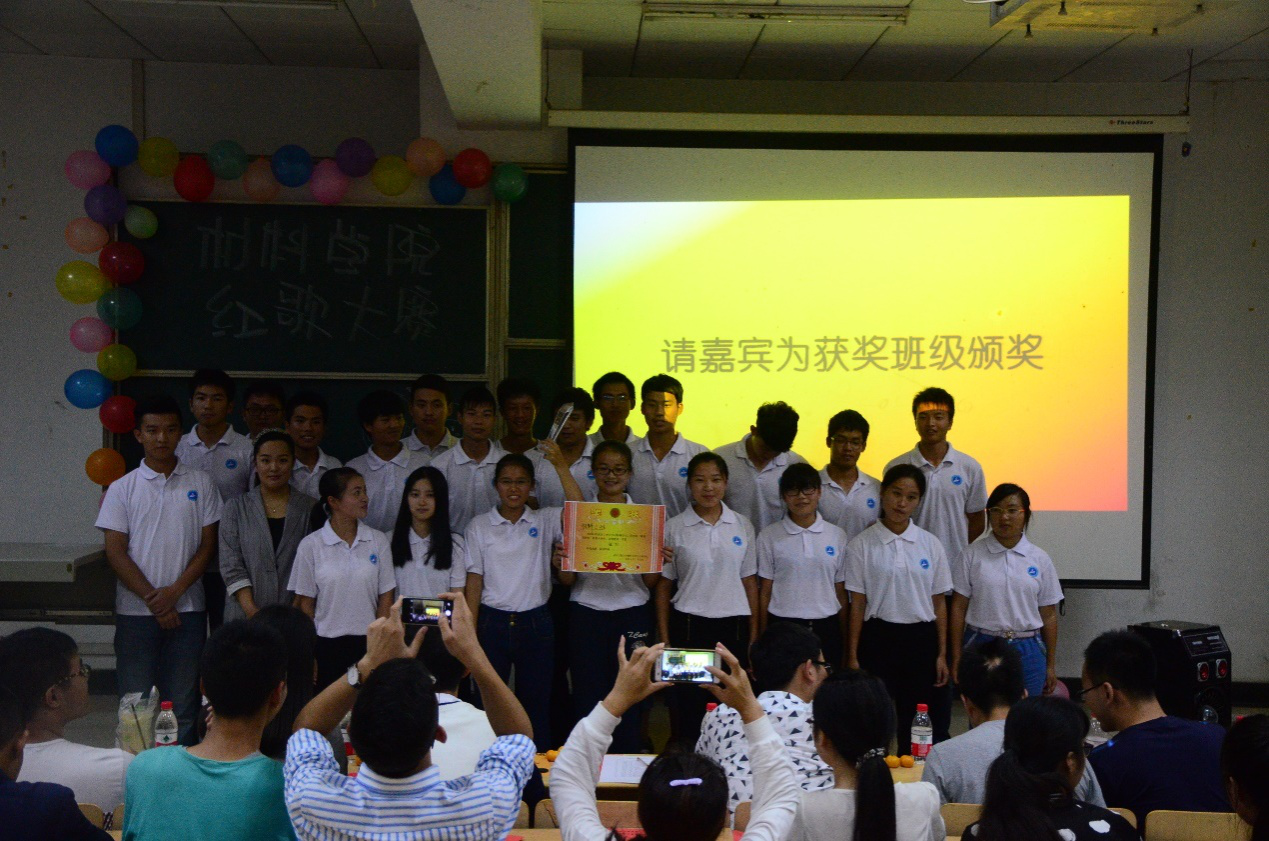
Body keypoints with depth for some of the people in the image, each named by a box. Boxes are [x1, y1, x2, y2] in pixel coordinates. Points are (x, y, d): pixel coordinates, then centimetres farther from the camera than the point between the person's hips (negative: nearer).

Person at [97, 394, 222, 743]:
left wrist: (174, 592, -9)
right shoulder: (122, 488, 3)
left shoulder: (201, 484, 5)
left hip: (187, 609, 0)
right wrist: (152, 598, -9)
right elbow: (115, 552, -1)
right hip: (135, 611, 0)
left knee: (182, 705, 4)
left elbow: (208, 545, 3)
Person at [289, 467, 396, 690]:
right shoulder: (310, 546, -2)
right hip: (327, 644, -1)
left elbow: (386, 596, 4)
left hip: (368, 643, 1)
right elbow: (306, 602, 1)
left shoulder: (378, 541, 1)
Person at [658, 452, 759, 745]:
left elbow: (749, 582, 9)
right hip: (688, 625, -1)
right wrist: (664, 640, 1)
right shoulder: (674, 528, 0)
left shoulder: (742, 526, 6)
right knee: (687, 709, 2)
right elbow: (664, 586, 4)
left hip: (733, 625, 2)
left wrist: (754, 636, 6)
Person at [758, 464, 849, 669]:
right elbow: (765, 591, 3)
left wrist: (845, 639, 8)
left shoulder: (837, 536, 6)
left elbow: (841, 591, 9)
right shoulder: (769, 536, 1)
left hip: (826, 628, 1)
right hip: (783, 627, -1)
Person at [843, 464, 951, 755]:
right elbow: (857, 604, -1)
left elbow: (939, 602, 8)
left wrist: (942, 654, 5)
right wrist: (853, 656, -3)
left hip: (921, 639, 2)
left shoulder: (930, 544, 4)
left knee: (917, 720, 4)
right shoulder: (862, 545, -2)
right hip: (879, 637, -2)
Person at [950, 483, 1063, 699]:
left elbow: (1049, 615, 9)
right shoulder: (972, 555, 0)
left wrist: (1051, 665, 10)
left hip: (1027, 651, 2)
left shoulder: (1040, 559, 6)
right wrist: (956, 659, -1)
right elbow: (958, 608, 2)